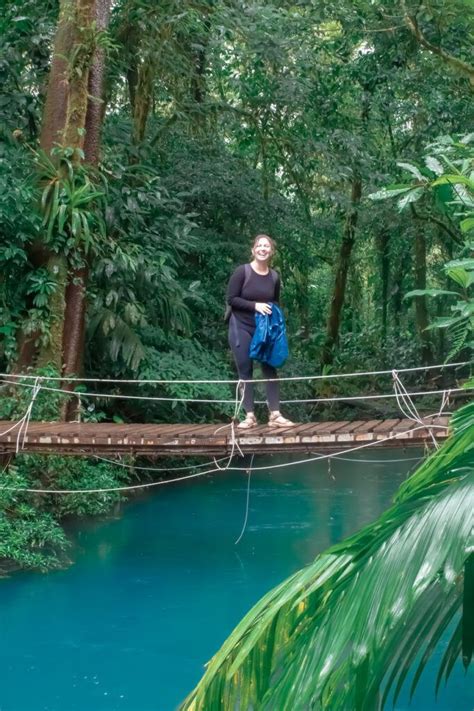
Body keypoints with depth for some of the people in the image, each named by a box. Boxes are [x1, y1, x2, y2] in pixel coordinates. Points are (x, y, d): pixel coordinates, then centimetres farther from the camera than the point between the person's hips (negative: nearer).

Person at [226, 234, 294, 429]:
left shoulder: (274, 276, 2)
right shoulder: (242, 271, -11)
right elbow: (231, 299, -13)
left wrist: (272, 310, -7)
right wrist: (255, 305, -21)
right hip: (242, 328, -4)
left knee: (270, 369, 2)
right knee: (245, 371, 0)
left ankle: (275, 415, 6)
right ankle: (250, 416, 5)